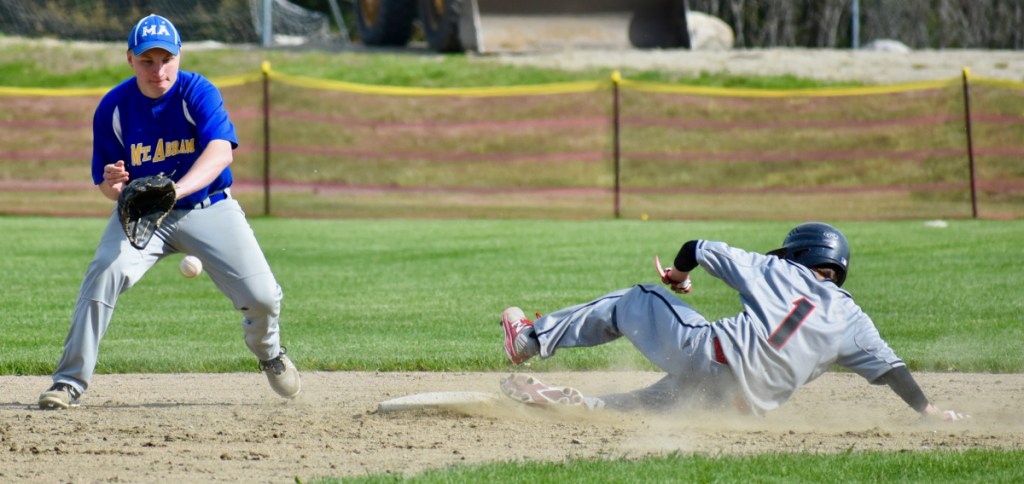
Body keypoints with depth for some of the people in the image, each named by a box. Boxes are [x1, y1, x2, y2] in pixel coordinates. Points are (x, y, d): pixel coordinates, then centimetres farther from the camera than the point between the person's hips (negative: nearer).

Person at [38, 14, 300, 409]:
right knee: (104, 272, -28)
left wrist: (175, 190, -52)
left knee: (261, 295, -14)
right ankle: (70, 381, -20)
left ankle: (267, 351, 24)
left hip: (208, 209, -1)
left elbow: (220, 151, -35)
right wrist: (113, 185, -30)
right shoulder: (114, 107, -10)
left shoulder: (198, 93, -17)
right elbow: (105, 185, -3)